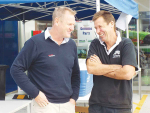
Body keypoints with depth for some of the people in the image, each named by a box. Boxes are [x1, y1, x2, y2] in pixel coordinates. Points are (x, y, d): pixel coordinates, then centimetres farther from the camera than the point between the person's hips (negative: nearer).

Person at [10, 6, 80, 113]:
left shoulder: (72, 45, 8)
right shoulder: (36, 42, -10)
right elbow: (16, 69, -11)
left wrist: (74, 97, 9)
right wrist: (35, 93, -13)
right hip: (45, 104, -5)